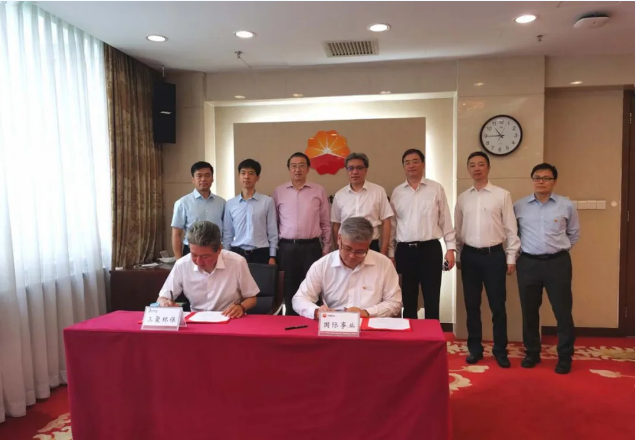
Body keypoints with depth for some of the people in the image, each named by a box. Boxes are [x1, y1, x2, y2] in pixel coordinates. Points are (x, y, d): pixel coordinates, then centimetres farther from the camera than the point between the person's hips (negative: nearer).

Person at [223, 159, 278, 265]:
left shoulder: (267, 201, -3)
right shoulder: (230, 204, 5)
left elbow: (273, 232, 0)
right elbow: (227, 233, 10)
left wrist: (272, 256, -2)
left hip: (260, 254, -2)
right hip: (237, 253, 2)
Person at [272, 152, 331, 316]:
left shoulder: (319, 191, 3)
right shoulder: (278, 192, 5)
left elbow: (326, 224, 6)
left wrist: (326, 249, 4)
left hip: (311, 247, -1)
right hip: (287, 248, 1)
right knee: (289, 290, 9)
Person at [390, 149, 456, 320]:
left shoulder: (436, 189, 1)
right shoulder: (397, 192, 7)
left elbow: (445, 220, 2)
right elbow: (392, 224, 8)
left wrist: (450, 248, -3)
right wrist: (391, 253, 6)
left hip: (430, 249, -2)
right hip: (404, 250, 2)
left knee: (432, 298, 5)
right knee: (408, 298, 11)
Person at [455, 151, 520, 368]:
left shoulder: (502, 195, -2)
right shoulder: (463, 198, 7)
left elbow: (511, 228, -2)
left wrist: (511, 258, -4)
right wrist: (458, 255, 11)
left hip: (494, 255, -3)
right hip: (470, 256, 3)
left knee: (497, 305, 4)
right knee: (472, 304, 10)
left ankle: (500, 350, 19)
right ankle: (475, 348, 22)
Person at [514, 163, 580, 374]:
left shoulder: (566, 206, 1)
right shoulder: (519, 206, 2)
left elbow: (573, 234, 14)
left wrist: (560, 249, 11)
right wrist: (524, 249, 8)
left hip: (558, 263, -1)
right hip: (528, 263, 1)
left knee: (563, 311, 3)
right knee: (529, 311, 9)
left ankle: (565, 357, 18)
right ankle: (532, 352, 24)